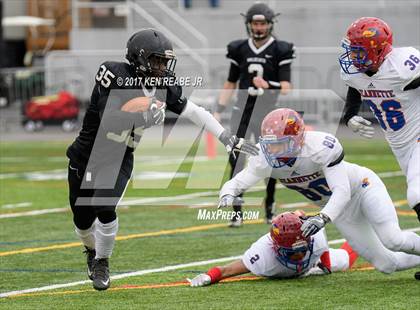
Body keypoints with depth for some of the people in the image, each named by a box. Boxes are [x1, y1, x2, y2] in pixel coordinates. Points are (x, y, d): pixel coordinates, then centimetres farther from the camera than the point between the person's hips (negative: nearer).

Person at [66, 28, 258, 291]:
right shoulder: (114, 75, -21)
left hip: (119, 160, 2)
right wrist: (143, 115, -42)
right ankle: (92, 250, 43)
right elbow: (108, 119, -28)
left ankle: (102, 263, 2)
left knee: (105, 208, -22)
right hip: (86, 157, -2)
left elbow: (195, 112, 5)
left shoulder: (164, 86, -5)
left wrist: (229, 139, 5)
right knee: (83, 219, 7)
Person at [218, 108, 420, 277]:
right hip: (341, 209, 5)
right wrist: (228, 196, -39)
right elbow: (235, 184, -15)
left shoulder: (321, 146, -35)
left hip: (362, 186, -5)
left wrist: (323, 218, -53)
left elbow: (342, 191, -38)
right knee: (387, 265, 0)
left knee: (392, 240, -27)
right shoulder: (266, 160, -19)